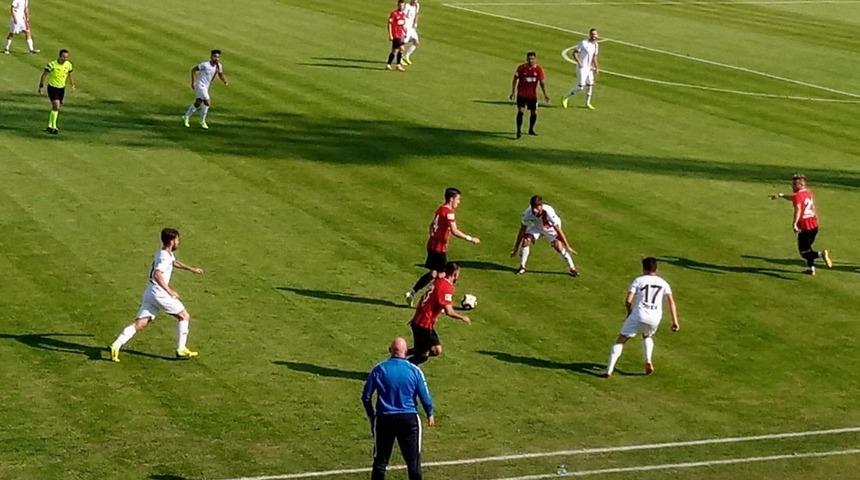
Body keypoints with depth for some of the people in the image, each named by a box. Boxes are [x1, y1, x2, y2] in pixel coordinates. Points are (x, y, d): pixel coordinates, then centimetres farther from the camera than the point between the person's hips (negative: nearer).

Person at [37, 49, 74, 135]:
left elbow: (70, 75, 16)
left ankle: (49, 126, 27)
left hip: (62, 88, 6)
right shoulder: (52, 64, -19)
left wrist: (72, 85, 9)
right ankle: (54, 127, -13)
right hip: (52, 88, -6)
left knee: (56, 108, 13)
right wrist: (41, 86, -9)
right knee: (56, 106, -19)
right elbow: (44, 75, -10)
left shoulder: (68, 65, -3)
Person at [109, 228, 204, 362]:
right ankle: (181, 350, 10)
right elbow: (157, 275, -28)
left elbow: (174, 263, 40)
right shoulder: (165, 257, -14)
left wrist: (192, 269, 45)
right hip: (160, 294, -9)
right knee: (184, 316, 8)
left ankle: (116, 345, -16)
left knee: (139, 324, -1)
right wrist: (170, 291, -28)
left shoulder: (169, 254, 17)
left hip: (149, 293, 9)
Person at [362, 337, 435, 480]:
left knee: (380, 461, 9)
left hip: (384, 419, 0)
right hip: (409, 419, 0)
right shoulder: (414, 370, -4)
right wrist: (430, 415, 18)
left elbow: (366, 396, 0)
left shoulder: (379, 369, -3)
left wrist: (371, 415, 15)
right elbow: (425, 397, 0)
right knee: (413, 461, 8)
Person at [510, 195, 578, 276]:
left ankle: (572, 268, 0)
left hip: (551, 228, -2)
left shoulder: (549, 212, -40)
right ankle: (522, 267, -1)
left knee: (558, 246, -20)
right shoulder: (528, 212, -33)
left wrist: (567, 246, -26)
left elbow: (558, 229, -31)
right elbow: (522, 229, -18)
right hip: (536, 227, 2)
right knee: (526, 241, -21)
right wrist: (516, 247, -13)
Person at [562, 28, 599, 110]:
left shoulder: (596, 45, 8)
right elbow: (575, 53, -15)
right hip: (582, 68, -7)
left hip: (589, 68, 7)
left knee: (590, 85, 10)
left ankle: (587, 103, 23)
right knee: (580, 86, -10)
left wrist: (597, 68, 13)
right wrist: (579, 62, -25)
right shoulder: (583, 43, -15)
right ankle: (565, 98, 4)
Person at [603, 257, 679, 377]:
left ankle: (609, 370, -4)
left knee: (620, 341, 6)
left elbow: (628, 300, -3)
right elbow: (671, 301, 4)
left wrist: (629, 312, 17)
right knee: (647, 336, 35)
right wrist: (675, 321, 2)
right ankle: (648, 361, 13)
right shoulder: (663, 283, 14)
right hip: (655, 319, 3)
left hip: (639, 315, -3)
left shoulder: (639, 280, 6)